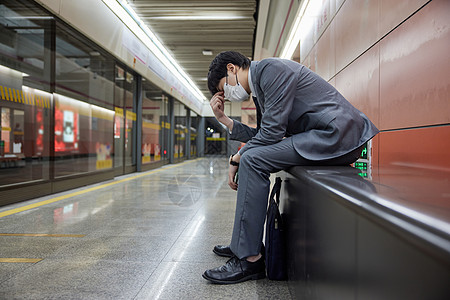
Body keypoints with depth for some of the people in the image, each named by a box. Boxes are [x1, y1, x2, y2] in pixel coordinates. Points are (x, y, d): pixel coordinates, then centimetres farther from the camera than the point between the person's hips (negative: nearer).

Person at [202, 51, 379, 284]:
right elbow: (261, 136, 16)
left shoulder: (272, 68, -11)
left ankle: (249, 258, -12)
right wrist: (224, 119, 13)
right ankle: (243, 243, 18)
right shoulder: (259, 89, 19)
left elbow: (272, 132, -17)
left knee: (252, 160, -19)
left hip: (337, 134, -11)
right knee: (254, 155, 15)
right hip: (329, 136, 11)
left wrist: (236, 159, -8)